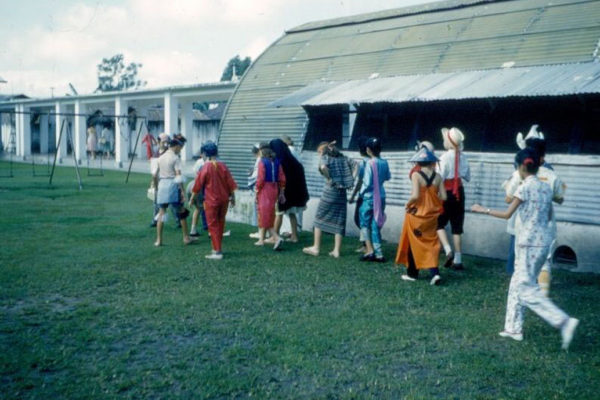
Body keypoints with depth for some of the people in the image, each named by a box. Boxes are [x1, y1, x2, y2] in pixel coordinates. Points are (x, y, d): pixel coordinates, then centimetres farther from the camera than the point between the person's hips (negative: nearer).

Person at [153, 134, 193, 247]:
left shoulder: (161, 157, 11)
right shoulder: (175, 158, -8)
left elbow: (155, 175, 13)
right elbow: (178, 176, -15)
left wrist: (157, 187, 24)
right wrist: (183, 191, -15)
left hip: (162, 185, 5)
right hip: (173, 186, -5)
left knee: (161, 213, 8)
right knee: (181, 212, 8)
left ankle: (159, 240, 7)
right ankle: (186, 237, 13)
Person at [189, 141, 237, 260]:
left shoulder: (205, 167, -11)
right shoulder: (222, 166, -2)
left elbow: (197, 186, -6)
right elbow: (231, 183, 0)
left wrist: (192, 199, 5)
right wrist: (232, 197, 12)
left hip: (211, 201, -4)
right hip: (224, 199, 4)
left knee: (213, 225, 2)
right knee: (220, 224, 16)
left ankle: (217, 252, 0)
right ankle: (217, 248, 27)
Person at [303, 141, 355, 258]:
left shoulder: (325, 157, -1)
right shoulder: (342, 157, 15)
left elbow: (323, 167, -23)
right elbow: (354, 166, 5)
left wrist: (329, 179, -10)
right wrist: (346, 179, 4)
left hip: (330, 190, -5)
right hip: (342, 192, 5)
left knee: (320, 217, 8)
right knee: (339, 221, 7)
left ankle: (316, 248, 9)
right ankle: (336, 250, 6)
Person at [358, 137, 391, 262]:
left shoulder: (370, 163, -17)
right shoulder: (384, 163, 1)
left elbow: (367, 182, -17)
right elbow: (388, 177, 15)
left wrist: (362, 191, 0)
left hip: (370, 197, -5)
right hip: (381, 197, 5)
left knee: (365, 224, 10)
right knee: (376, 225, 11)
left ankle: (370, 250, 1)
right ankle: (378, 253, 11)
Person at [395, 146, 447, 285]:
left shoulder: (416, 175, -14)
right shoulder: (437, 177, -2)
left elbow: (415, 195, -23)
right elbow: (443, 197, -3)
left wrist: (408, 204, -5)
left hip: (417, 214, -3)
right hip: (432, 215, 3)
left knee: (414, 243, 11)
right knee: (431, 243, 10)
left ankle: (412, 273, 22)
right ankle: (434, 273, -5)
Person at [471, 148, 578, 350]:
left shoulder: (525, 187, -14)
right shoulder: (545, 187, 9)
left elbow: (507, 214, -14)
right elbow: (549, 216, 16)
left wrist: (484, 210, -4)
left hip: (529, 244, -8)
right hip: (544, 241, 8)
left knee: (526, 289, -4)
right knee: (518, 284, 15)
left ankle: (563, 321, -13)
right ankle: (513, 328, 19)